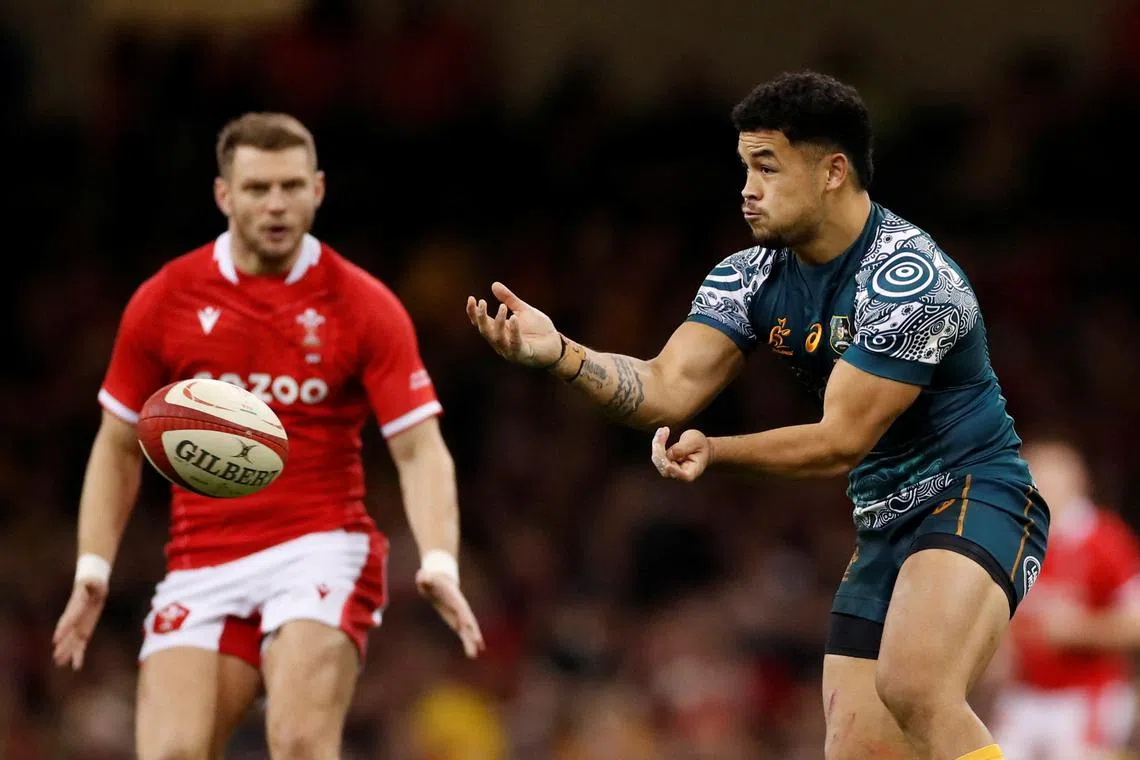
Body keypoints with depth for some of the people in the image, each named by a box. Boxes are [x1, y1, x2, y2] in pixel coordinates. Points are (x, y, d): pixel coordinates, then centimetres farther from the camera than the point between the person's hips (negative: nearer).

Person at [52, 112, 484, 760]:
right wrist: (93, 571, 4)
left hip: (320, 552, -2)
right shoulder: (164, 302, 5)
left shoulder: (365, 306, -2)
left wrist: (440, 564, -22)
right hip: (202, 564, 3)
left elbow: (419, 449, -6)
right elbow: (119, 446, 15)